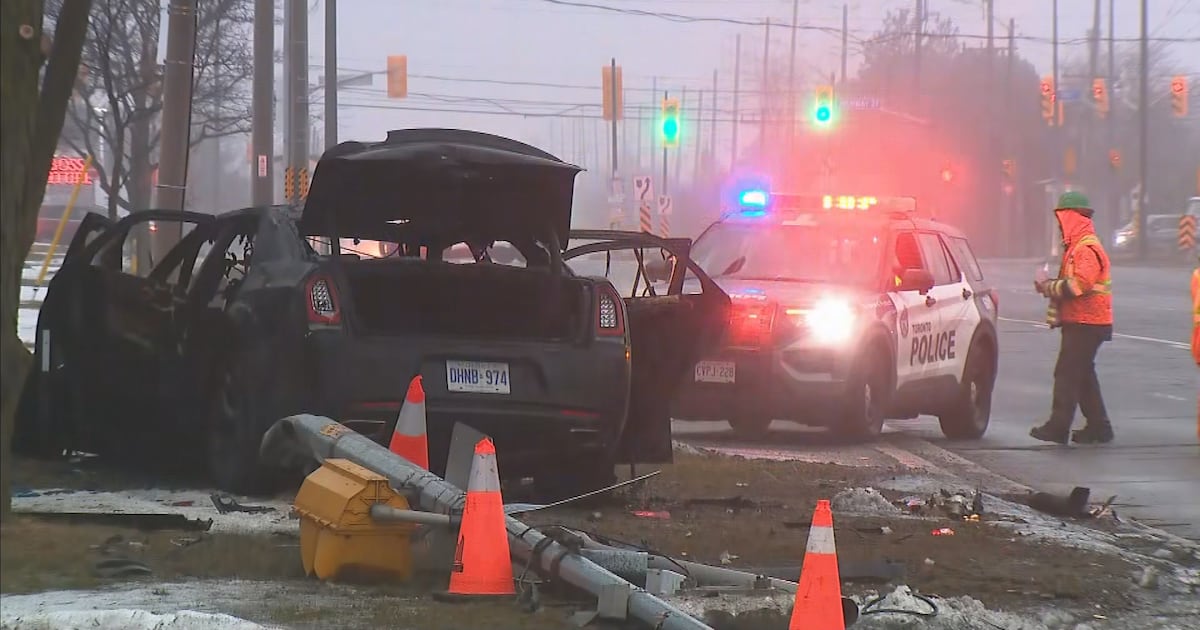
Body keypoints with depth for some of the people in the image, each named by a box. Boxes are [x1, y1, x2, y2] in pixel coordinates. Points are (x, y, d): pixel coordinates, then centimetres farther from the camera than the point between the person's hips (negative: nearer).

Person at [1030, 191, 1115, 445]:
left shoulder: (1087, 249, -17)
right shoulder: (1077, 246, 18)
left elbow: (1078, 285, -27)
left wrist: (1048, 287, -14)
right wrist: (1051, 285, 7)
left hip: (1084, 324, -11)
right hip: (1079, 322, 11)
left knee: (1068, 373, -10)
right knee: (1082, 375, 13)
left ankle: (1058, 427, -10)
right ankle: (1098, 427, 16)